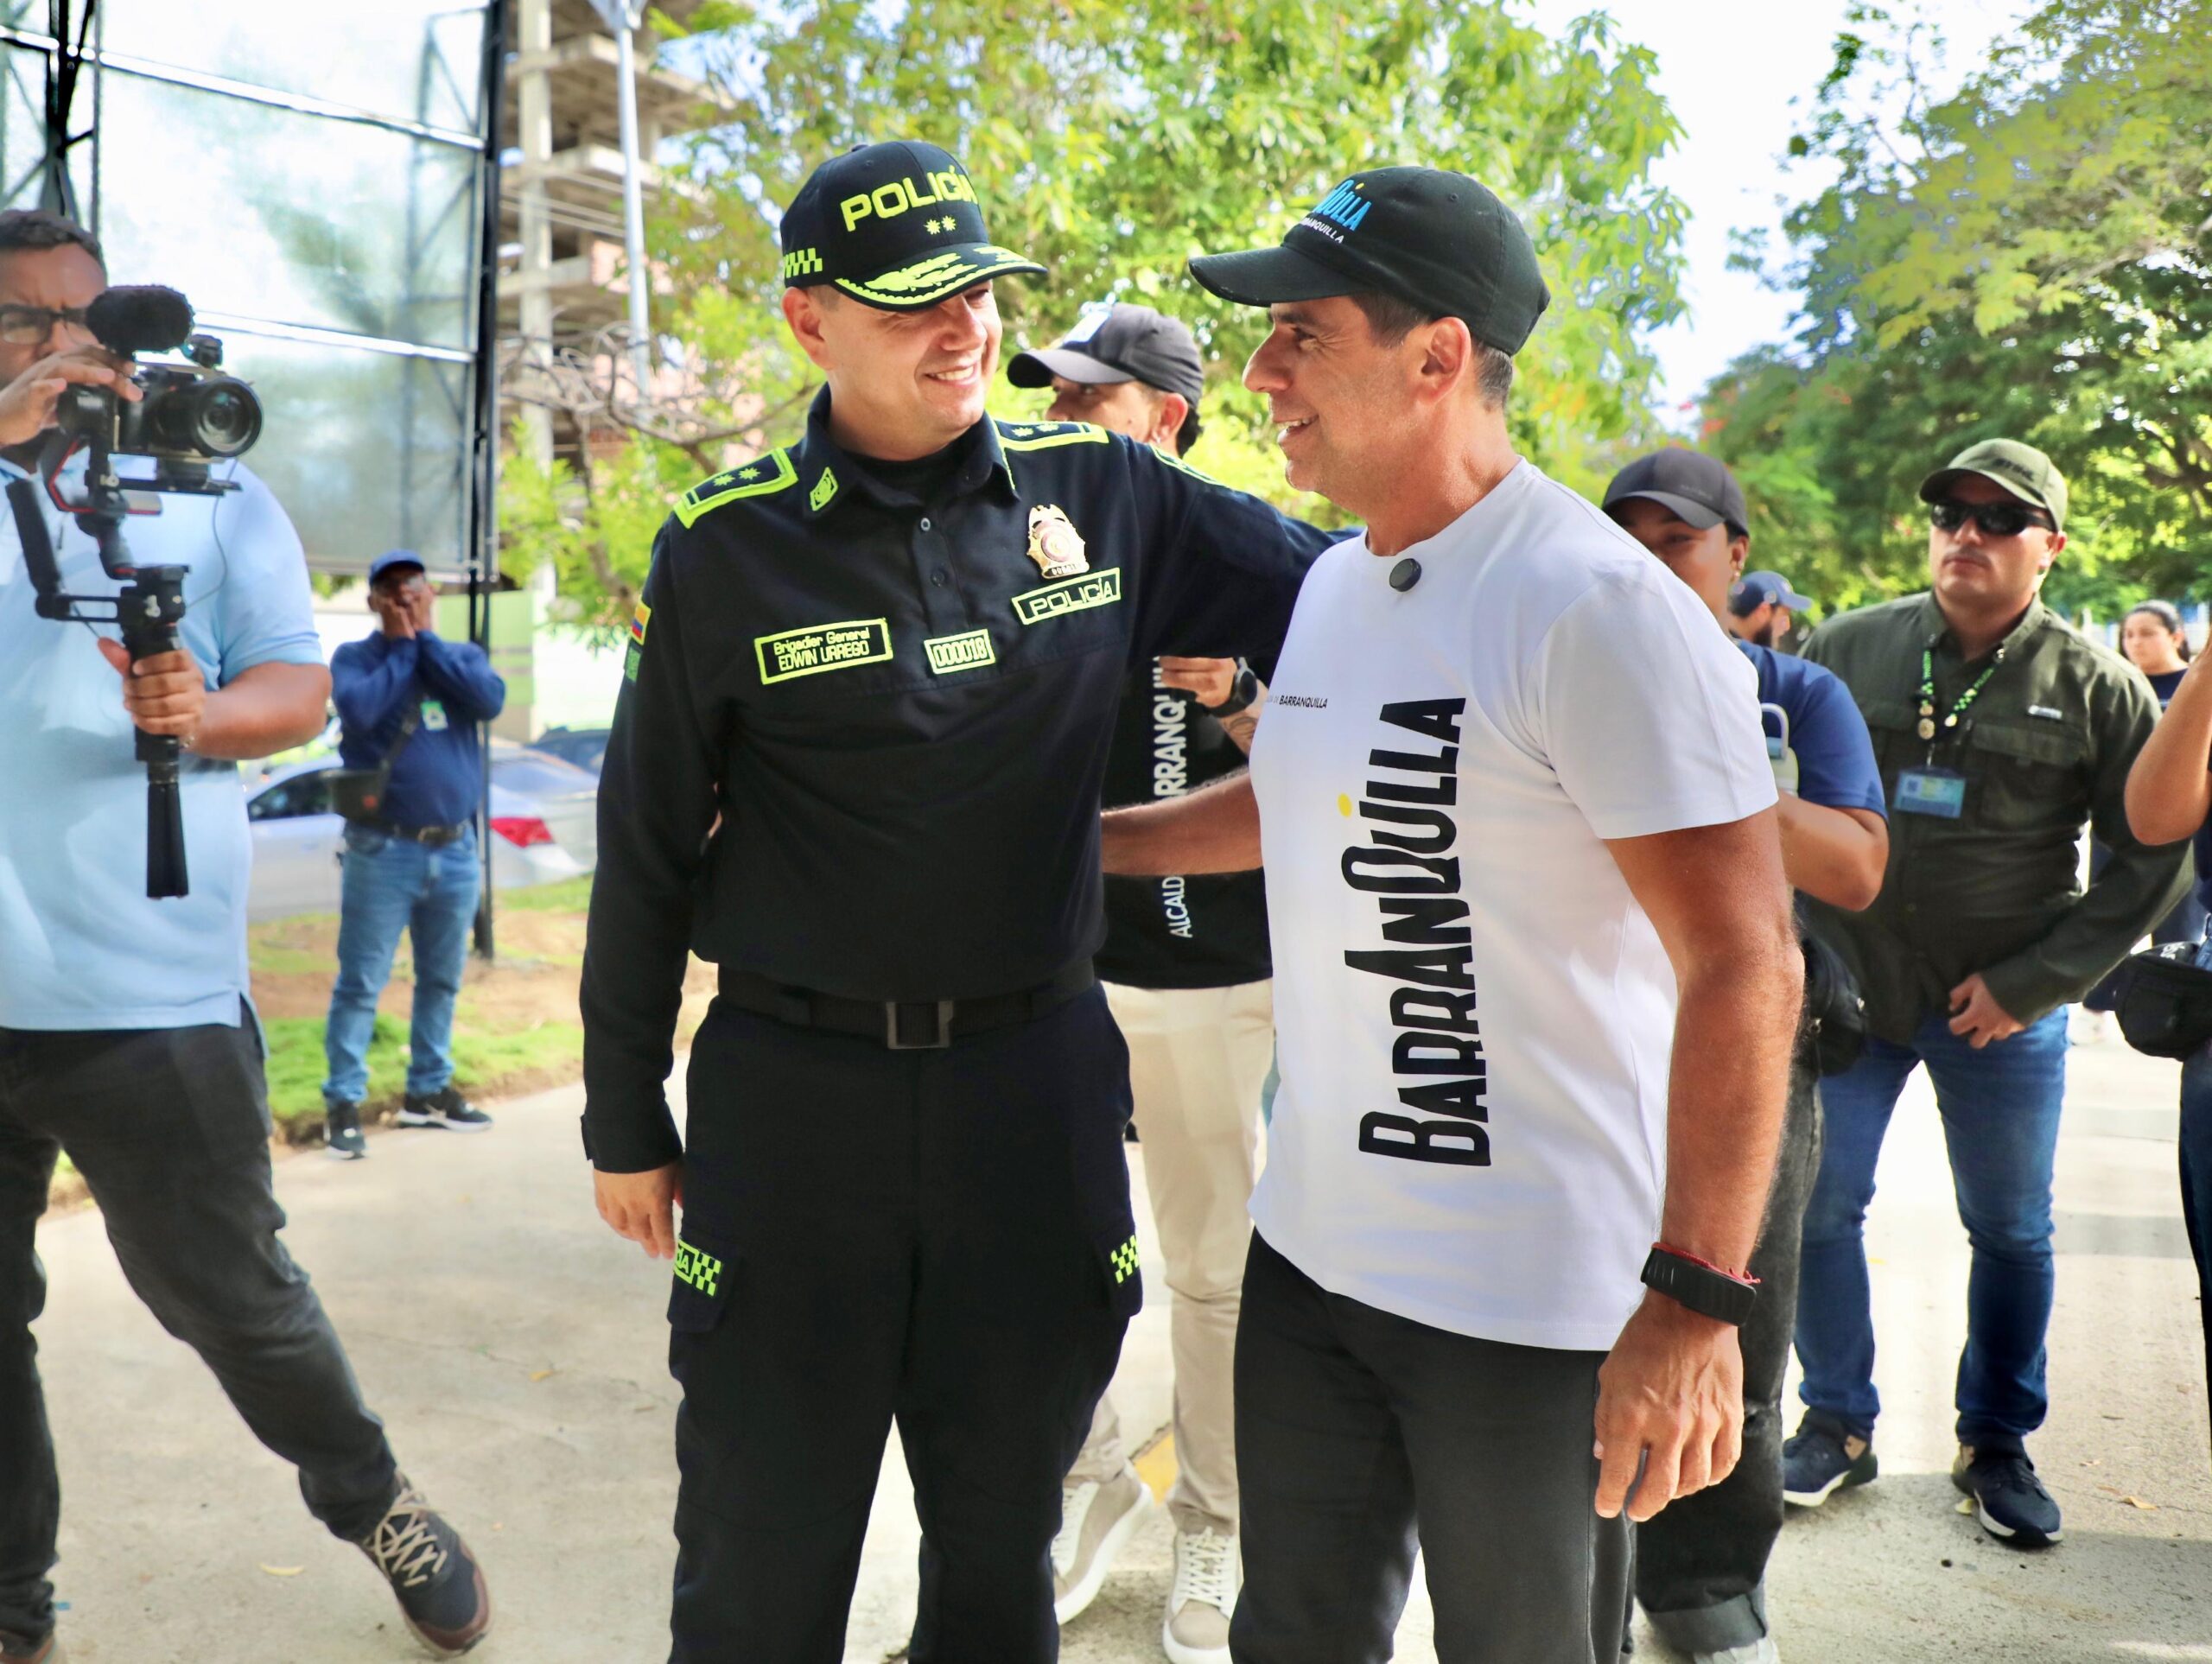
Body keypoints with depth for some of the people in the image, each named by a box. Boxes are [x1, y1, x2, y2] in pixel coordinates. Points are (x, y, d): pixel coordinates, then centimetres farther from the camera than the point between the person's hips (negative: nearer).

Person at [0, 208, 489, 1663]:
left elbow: (298, 684, 3)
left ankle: (371, 1499, 30)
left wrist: (203, 712, -19)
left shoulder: (211, 488, 9)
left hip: (149, 988, -1)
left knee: (225, 1291, 7)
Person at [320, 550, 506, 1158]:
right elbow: (360, 709, -20)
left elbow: (490, 700, -11)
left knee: (442, 981, 12)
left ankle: (428, 1090, 23)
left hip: (456, 850, 4)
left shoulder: (462, 655, 11)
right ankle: (343, 1102, 3)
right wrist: (401, 646, -7)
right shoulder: (353, 658, 2)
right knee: (361, 983, -3)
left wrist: (425, 640, -6)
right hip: (383, 851, -4)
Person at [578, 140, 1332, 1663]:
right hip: (793, 1093, -1)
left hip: (1036, 1079, 2)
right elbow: (648, 850, 2)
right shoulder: (727, 550, -5)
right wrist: (625, 1120, 6)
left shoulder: (1103, 493, -1)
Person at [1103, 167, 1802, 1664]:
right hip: (1309, 1247, 8)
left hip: (1531, 1301, -8)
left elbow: (1745, 961, -21)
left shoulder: (1598, 608, -19)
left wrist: (1698, 1300, -23)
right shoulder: (1333, 583, 7)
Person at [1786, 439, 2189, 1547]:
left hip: (2003, 1007, -1)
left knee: (2013, 1231, 10)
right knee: (1817, 1205, 5)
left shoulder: (2098, 688, -3)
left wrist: (2030, 982, -9)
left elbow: (2151, 861, -1)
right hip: (1847, 986, 1)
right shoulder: (1846, 649, 0)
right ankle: (1836, 1423, 23)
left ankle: (1996, 1444, 29)